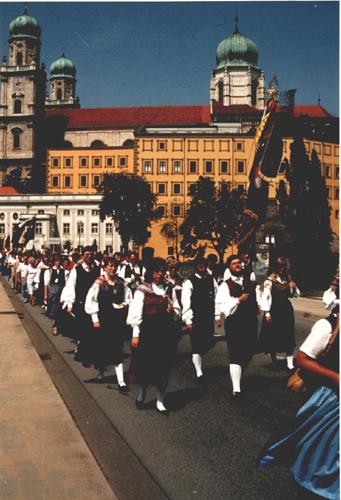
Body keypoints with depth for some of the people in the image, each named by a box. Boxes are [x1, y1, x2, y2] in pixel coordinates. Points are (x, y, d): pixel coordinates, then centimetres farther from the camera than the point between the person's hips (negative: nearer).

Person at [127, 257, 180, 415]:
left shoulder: (169, 290, 9)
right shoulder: (142, 290, -3)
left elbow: (177, 311, 15)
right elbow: (136, 313, -5)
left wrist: (172, 311, -8)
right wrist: (135, 334, -10)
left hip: (166, 332, 3)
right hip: (148, 332, -3)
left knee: (163, 365, 5)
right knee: (146, 364, 2)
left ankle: (160, 401, 16)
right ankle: (141, 393, 30)